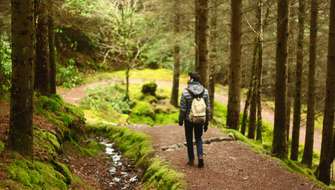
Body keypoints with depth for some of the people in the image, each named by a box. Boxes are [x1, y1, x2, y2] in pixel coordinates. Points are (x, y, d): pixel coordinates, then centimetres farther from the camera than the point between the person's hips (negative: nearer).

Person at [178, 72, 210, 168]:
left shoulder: (186, 92, -17)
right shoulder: (205, 91, -8)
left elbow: (183, 108, -12)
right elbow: (207, 108, -5)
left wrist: (180, 120, 4)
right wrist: (206, 123, 5)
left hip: (189, 120, -2)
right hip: (200, 120, 2)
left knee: (189, 139, 18)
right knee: (199, 139, 19)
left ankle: (191, 160, 24)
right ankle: (200, 157, 0)